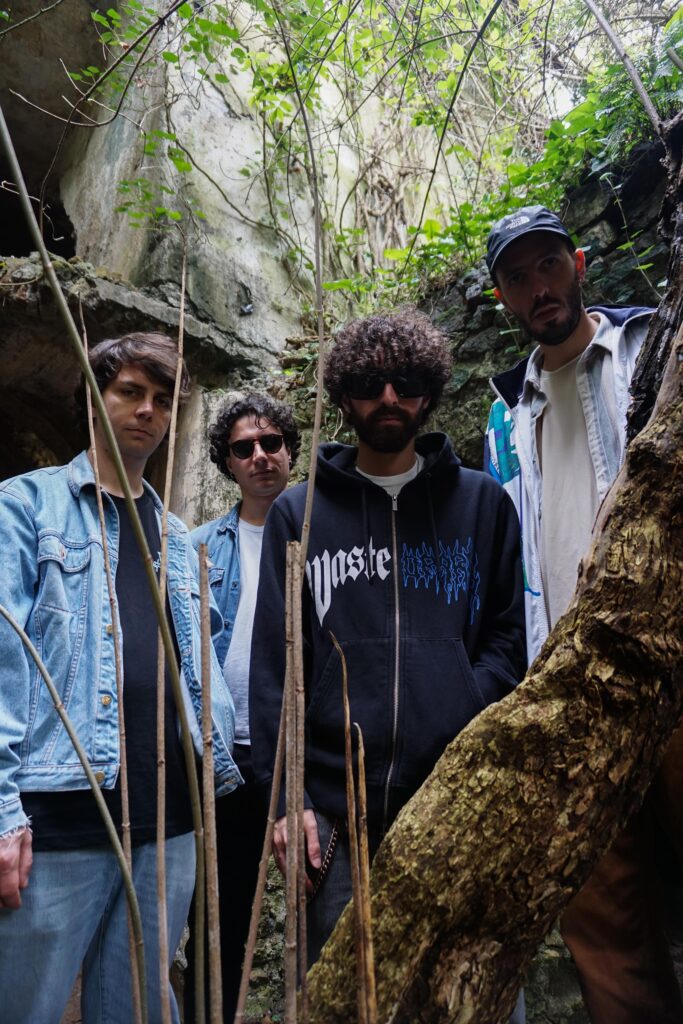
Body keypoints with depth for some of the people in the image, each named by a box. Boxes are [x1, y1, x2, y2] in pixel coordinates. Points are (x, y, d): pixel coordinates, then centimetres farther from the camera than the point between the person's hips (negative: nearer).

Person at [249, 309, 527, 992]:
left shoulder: (483, 504, 9)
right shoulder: (298, 514, 8)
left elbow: (508, 635, 7)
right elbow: (275, 665, 4)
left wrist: (468, 720, -11)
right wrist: (283, 792, -3)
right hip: (335, 808, 0)